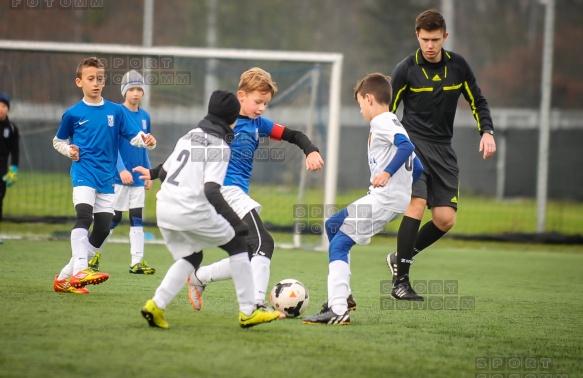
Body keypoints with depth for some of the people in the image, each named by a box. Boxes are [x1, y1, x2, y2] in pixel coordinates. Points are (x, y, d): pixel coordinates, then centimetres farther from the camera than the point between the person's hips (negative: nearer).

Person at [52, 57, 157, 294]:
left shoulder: (115, 111, 7)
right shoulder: (73, 114, 2)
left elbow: (134, 136, 3)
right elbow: (58, 141, 14)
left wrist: (147, 141, -19)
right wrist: (70, 150, -6)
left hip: (106, 178, 4)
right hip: (83, 173, -4)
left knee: (102, 230, 4)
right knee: (84, 215, -28)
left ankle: (65, 277, 14)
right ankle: (80, 271, -39)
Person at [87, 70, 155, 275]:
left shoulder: (145, 117, 10)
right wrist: (122, 169, -22)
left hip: (137, 178, 5)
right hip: (119, 176, -5)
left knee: (137, 218, 1)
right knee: (113, 218, -1)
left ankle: (137, 261, 0)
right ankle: (92, 255, 13)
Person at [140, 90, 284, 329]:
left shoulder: (189, 136, 15)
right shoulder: (219, 146, -8)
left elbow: (164, 171, 21)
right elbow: (211, 190, -19)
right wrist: (235, 222, -21)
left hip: (164, 207, 7)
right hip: (191, 211, -7)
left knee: (191, 257, 24)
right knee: (237, 243, 10)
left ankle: (156, 305, 5)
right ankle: (248, 312, 9)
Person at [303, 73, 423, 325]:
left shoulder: (382, 122, -8)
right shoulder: (392, 123, 22)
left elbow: (407, 145, -27)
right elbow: (417, 168, 23)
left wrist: (388, 173, -31)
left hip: (384, 200, -11)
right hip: (380, 198, 11)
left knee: (338, 245, -15)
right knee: (332, 225, 22)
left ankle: (338, 311, -23)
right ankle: (341, 295, 22)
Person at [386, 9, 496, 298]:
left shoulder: (458, 66, 4)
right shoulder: (406, 69, -5)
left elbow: (477, 102, 14)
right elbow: (387, 110, 2)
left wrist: (487, 131, -1)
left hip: (442, 149, 4)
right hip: (413, 144, -4)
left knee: (445, 219, -6)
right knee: (417, 203, -23)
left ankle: (401, 258, 19)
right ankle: (400, 282, -19)